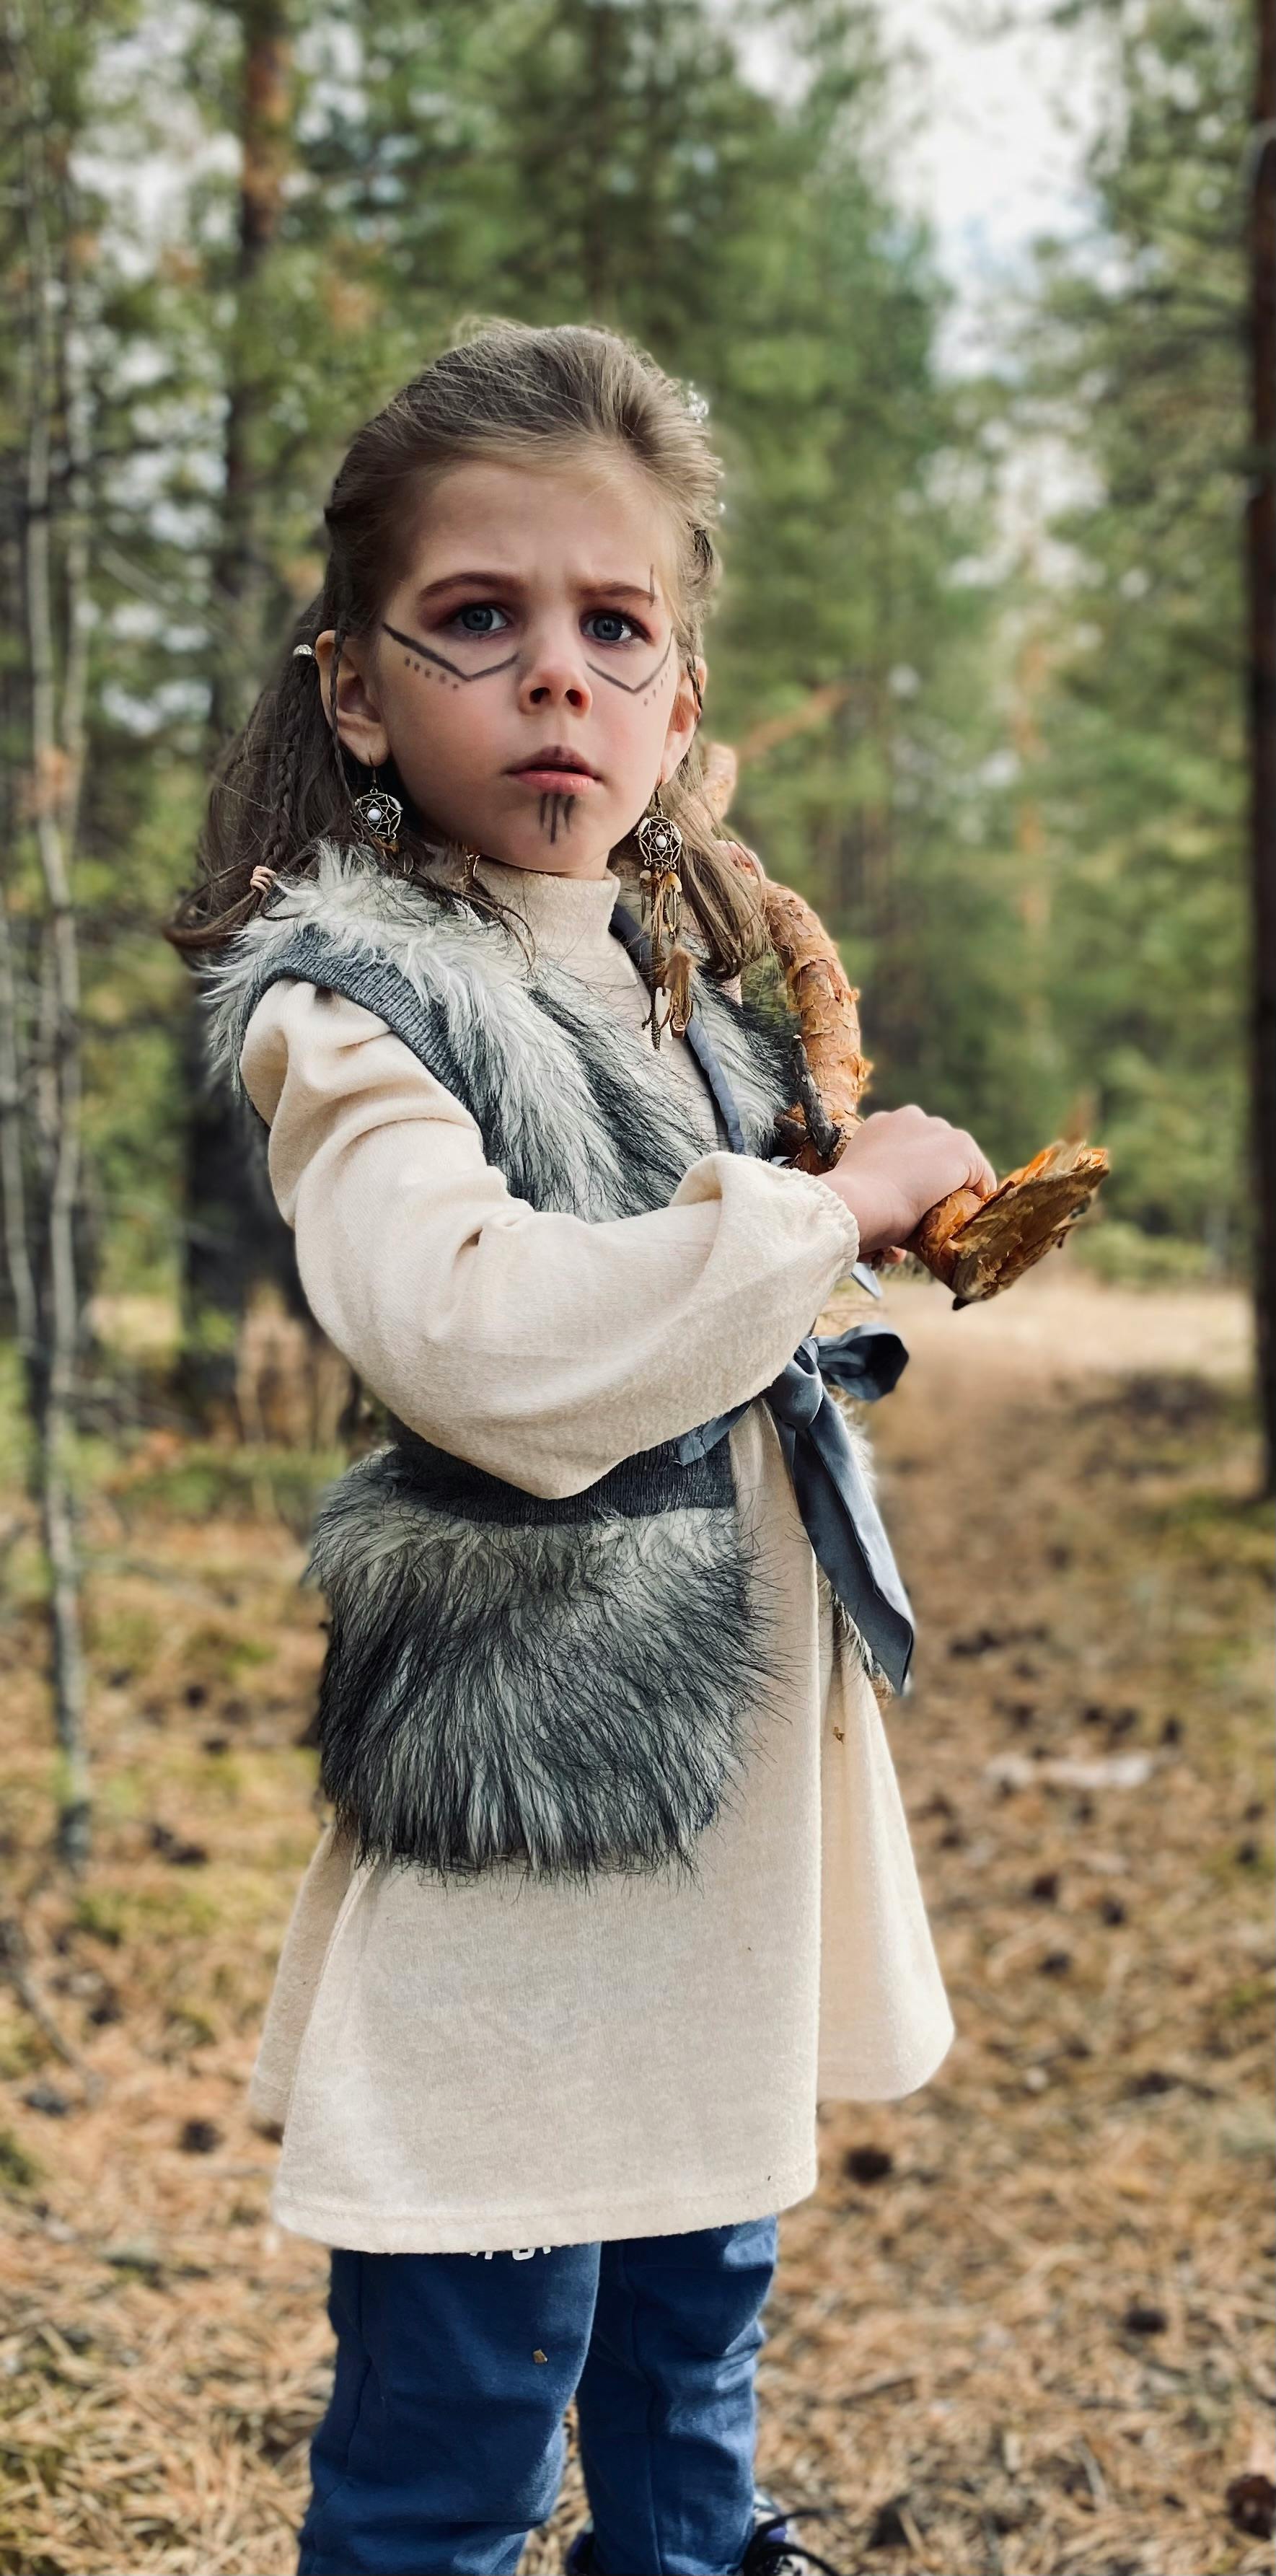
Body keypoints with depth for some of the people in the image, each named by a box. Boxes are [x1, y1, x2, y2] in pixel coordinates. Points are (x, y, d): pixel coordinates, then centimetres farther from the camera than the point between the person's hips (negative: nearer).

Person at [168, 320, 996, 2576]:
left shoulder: (686, 986, 12)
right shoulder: (354, 1007, -14)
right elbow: (502, 1350, -32)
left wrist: (888, 1253, 11)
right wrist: (832, 1204, -21)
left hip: (731, 1790, 8)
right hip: (522, 1801, -8)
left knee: (694, 2341, 22)